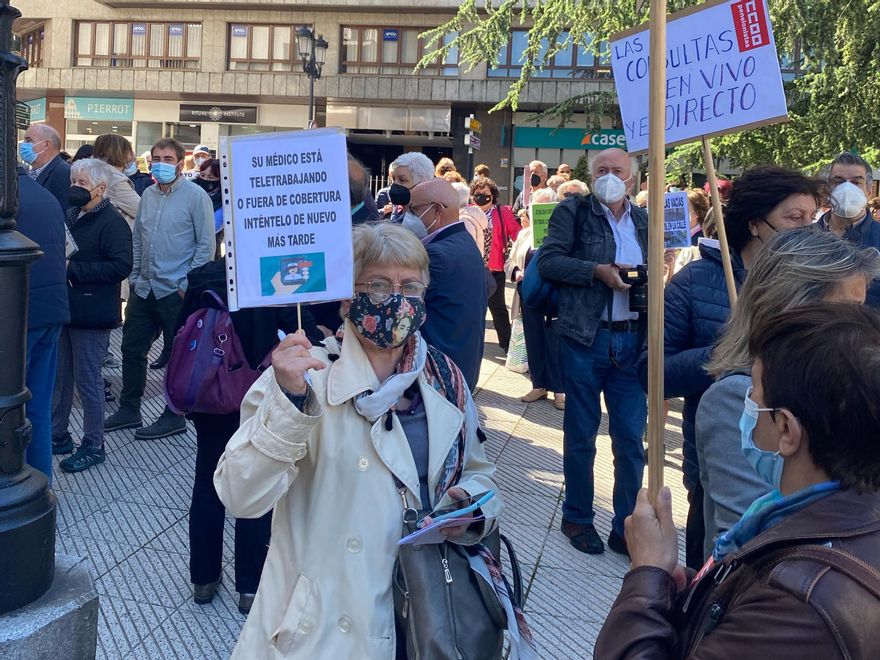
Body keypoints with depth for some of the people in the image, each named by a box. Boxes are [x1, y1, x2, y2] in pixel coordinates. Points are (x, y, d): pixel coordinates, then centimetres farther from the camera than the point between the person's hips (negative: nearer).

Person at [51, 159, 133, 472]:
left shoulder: (112, 222, -12)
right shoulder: (70, 216, 13)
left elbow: (121, 267, -21)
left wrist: (72, 269, -22)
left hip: (91, 314, -8)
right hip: (64, 309, 8)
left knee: (88, 380, 1)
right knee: (59, 377, 16)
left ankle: (93, 446, 14)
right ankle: (58, 435, 30)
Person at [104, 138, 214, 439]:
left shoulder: (196, 196, -8)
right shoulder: (148, 194, 10)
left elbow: (206, 245, -10)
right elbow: (137, 239, 18)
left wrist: (188, 284, -13)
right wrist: (134, 276, 12)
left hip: (177, 292, -6)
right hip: (144, 288, 7)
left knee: (178, 355, 4)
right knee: (132, 349, 13)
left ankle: (174, 417, 17)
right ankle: (129, 409, 28)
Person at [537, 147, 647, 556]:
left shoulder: (643, 221, 13)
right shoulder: (573, 212, 1)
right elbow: (548, 261, -9)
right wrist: (598, 271, -17)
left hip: (633, 339, 3)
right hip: (585, 338, -3)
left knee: (631, 438, 4)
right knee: (581, 434, 9)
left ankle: (626, 527, 18)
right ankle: (577, 518, 25)